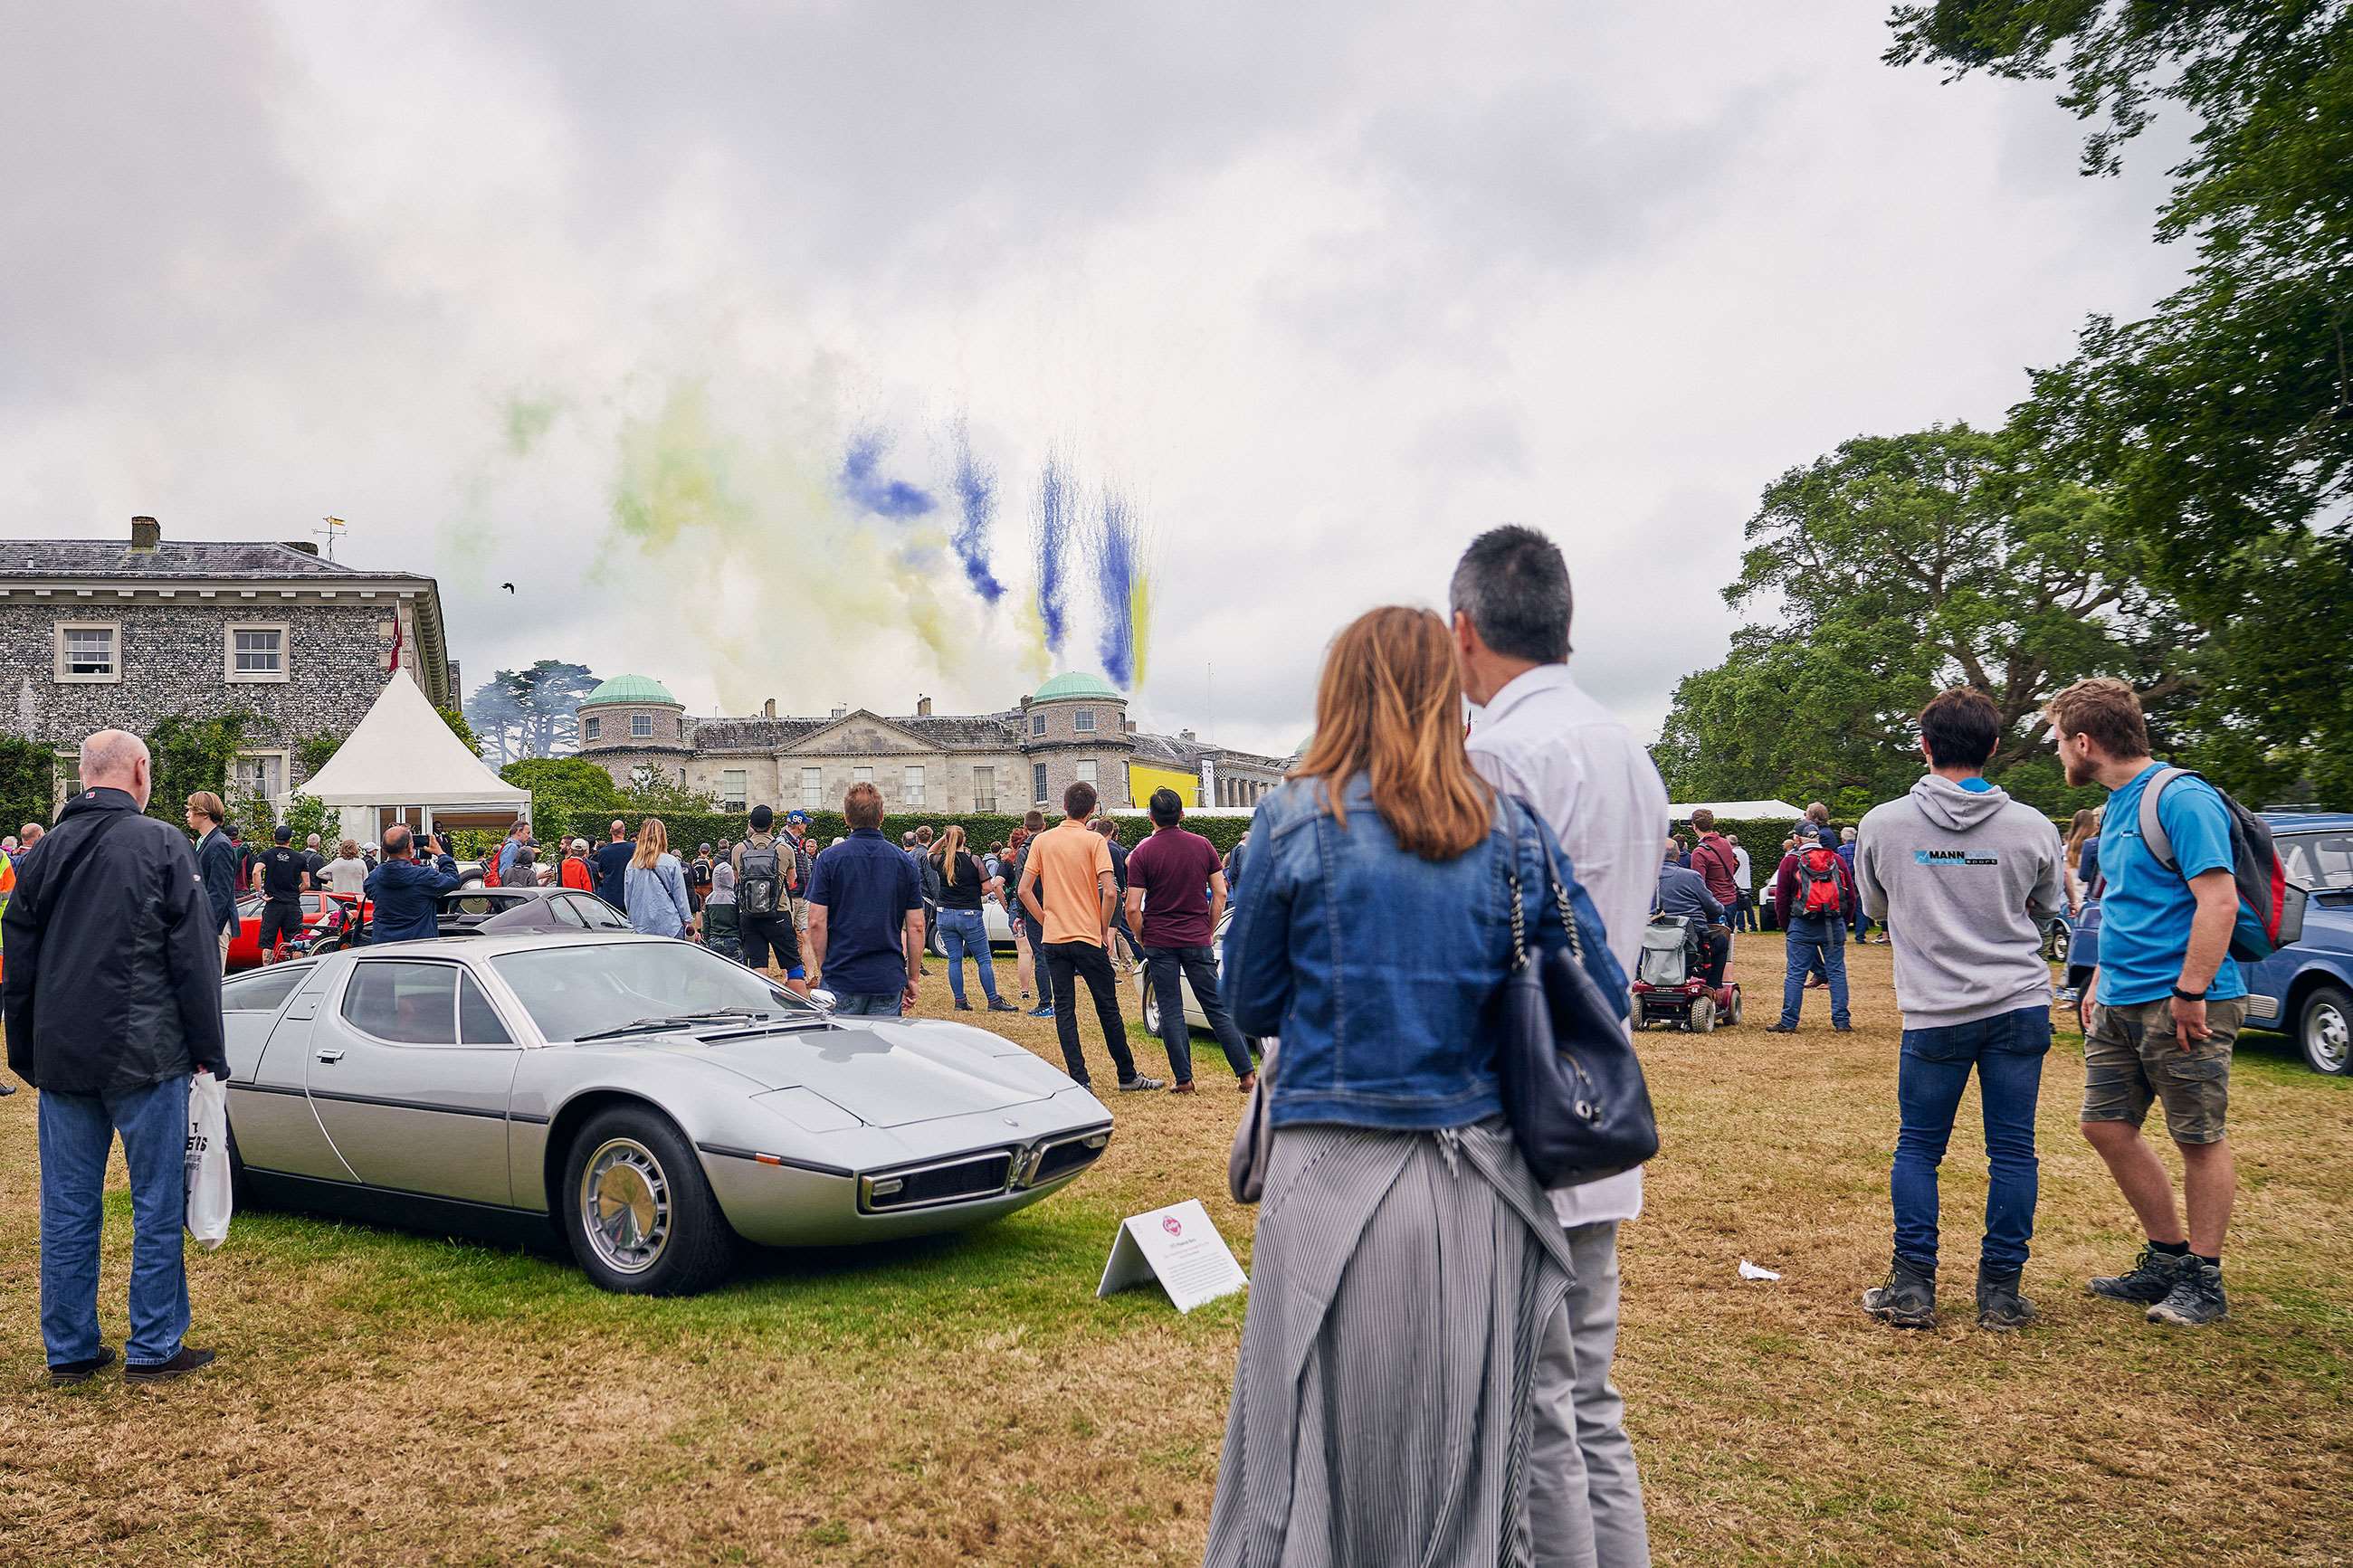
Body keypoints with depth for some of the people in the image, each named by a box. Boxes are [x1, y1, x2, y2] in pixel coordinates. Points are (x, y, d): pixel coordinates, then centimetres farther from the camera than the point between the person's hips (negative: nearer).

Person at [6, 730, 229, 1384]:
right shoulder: (161, 844, -8)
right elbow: (194, 957, -8)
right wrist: (209, 1052, -2)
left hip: (61, 1060, 5)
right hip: (144, 1057, -5)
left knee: (67, 1207, 11)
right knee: (158, 1201, 3)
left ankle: (69, 1350, 19)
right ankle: (155, 1348, 8)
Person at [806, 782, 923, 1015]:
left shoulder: (830, 858, -4)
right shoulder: (904, 862, 3)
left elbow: (817, 922, -6)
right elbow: (916, 926, 2)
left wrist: (823, 970, 6)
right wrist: (912, 978, 10)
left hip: (841, 979, -2)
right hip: (889, 980, 2)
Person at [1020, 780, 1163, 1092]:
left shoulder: (1041, 841, 4)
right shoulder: (1094, 841, -7)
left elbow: (1025, 890, 1)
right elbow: (1109, 891, -15)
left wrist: (1046, 921, 10)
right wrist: (1104, 929, -2)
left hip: (1053, 938, 3)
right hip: (1088, 938, -3)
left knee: (1064, 1010, 6)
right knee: (1108, 1009, 7)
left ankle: (1079, 1080, 3)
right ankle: (1127, 1076, 16)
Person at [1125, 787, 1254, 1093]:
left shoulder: (1142, 853, -7)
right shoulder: (1202, 846, 1)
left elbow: (1133, 909, -10)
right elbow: (1220, 894, 2)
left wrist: (1143, 940, 5)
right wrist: (1209, 931, 12)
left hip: (1159, 942, -2)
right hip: (1198, 941, 2)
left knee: (1171, 1012, 6)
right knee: (1217, 1007, 7)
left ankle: (1183, 1078, 7)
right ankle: (1246, 1073, 4)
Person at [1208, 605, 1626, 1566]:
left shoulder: (1297, 818, -5)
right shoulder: (1512, 831, 2)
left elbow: (1252, 1003, 2)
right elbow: (1600, 994, 5)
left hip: (1339, 1180, -3)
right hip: (1480, 1190, 3)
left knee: (1320, 1460, 9)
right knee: (1475, 1451, 16)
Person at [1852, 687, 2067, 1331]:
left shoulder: (1882, 824, -5)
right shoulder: (2033, 829, -3)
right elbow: (2043, 911, 15)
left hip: (1934, 1012, -1)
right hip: (2020, 1005, 1)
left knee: (1917, 1148, 9)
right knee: (2012, 1150, 8)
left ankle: (1911, 1289, 8)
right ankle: (2000, 1291, 12)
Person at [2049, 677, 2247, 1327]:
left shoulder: (2182, 799, -15)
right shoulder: (2116, 806, 14)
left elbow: (2218, 900, -21)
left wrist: (2190, 994, -23)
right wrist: (2103, 981, 20)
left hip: (2182, 1004, -9)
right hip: (2122, 1003, 9)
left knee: (2200, 1138, 2)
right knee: (2106, 1125, 10)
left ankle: (2203, 1280, 14)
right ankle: (2168, 1260, 23)